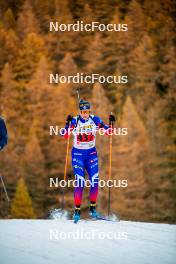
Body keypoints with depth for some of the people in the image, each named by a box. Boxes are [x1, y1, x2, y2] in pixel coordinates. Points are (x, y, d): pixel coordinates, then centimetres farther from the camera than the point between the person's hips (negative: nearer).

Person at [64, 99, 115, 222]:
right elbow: (65, 136, -20)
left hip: (91, 153, 3)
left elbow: (107, 132, 1)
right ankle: (77, 210, -3)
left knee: (95, 181, -6)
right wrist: (68, 123, -34)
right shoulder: (75, 121, -10)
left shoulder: (95, 120, -4)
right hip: (78, 154, -3)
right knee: (80, 182, -12)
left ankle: (93, 208, 11)